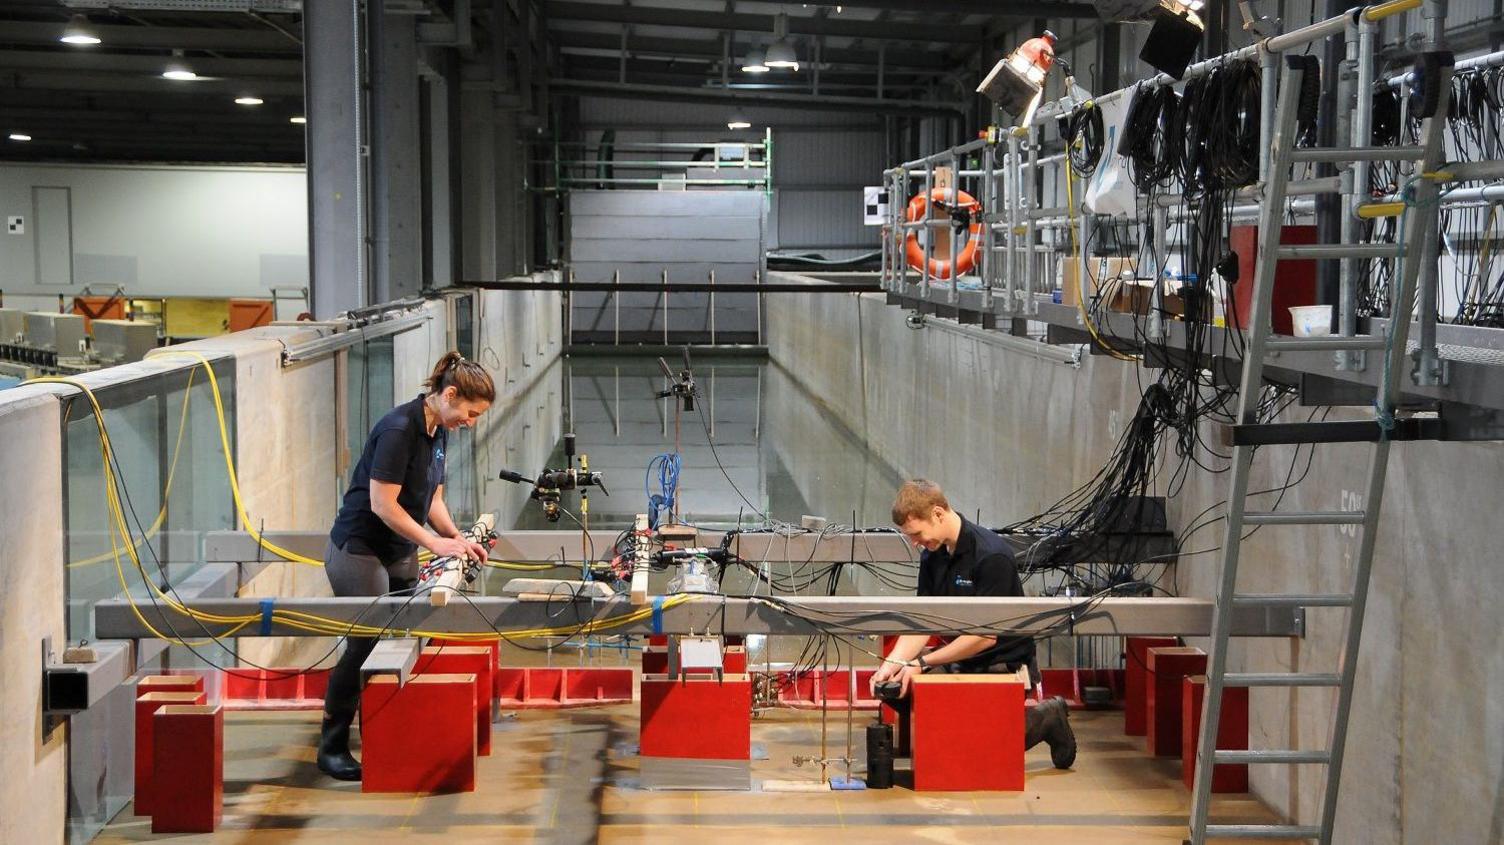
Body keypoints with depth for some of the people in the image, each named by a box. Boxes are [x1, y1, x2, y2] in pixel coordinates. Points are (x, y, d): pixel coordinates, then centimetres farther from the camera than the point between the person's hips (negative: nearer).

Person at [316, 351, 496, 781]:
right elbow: (382, 504, -24)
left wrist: (458, 539, -1)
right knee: (365, 646, -6)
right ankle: (332, 747, 5)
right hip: (359, 550, -9)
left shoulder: (438, 431, 6)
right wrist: (436, 543, -21)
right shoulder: (399, 429, -22)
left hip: (400, 553, 9)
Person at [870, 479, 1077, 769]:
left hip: (1004, 663, -7)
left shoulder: (991, 556, -23)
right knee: (891, 684, -8)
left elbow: (985, 635, -24)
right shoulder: (932, 555, 1)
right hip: (960, 659, 7)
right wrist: (893, 663, -17)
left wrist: (921, 663, -22)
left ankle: (1047, 718, 6)